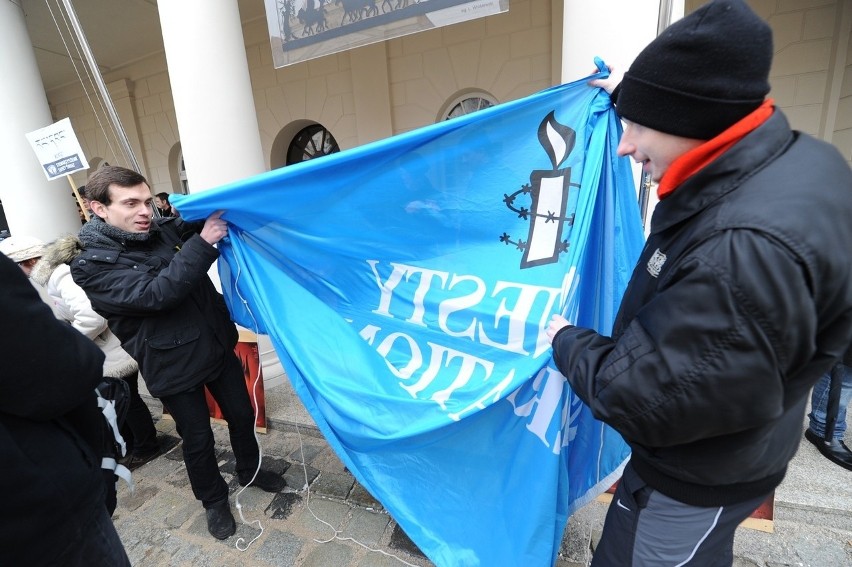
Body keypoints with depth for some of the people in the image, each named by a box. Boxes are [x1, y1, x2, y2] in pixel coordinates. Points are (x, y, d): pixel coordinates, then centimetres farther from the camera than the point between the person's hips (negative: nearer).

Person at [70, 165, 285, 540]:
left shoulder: (162, 229, 1)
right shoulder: (92, 266, -14)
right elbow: (156, 294, -28)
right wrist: (203, 243, -33)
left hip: (218, 345, 5)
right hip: (174, 366, -5)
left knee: (241, 415, 19)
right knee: (198, 439, 12)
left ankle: (250, 472, 45)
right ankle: (214, 500, 39)